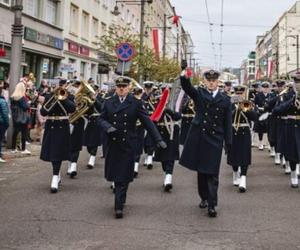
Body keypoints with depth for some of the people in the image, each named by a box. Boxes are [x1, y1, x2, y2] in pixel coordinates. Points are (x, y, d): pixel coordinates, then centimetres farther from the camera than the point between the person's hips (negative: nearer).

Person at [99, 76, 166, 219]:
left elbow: (147, 121, -2)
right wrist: (108, 127, -13)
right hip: (113, 144, 3)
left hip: (128, 145, -2)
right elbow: (101, 119, 10)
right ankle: (120, 199, 30)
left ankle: (119, 206, -2)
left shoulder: (136, 103, -1)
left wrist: (158, 139, -7)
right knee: (115, 175, 10)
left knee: (123, 176, -3)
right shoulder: (109, 103, 7)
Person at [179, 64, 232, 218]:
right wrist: (184, 75, -35)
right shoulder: (199, 94, 5)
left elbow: (227, 123, 5)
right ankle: (204, 198, 28)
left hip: (215, 139, -1)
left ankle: (212, 205, -2)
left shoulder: (225, 100, 5)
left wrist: (228, 142, 0)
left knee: (212, 173, -4)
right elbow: (187, 87, -15)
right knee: (201, 170, 11)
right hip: (199, 137, 1)